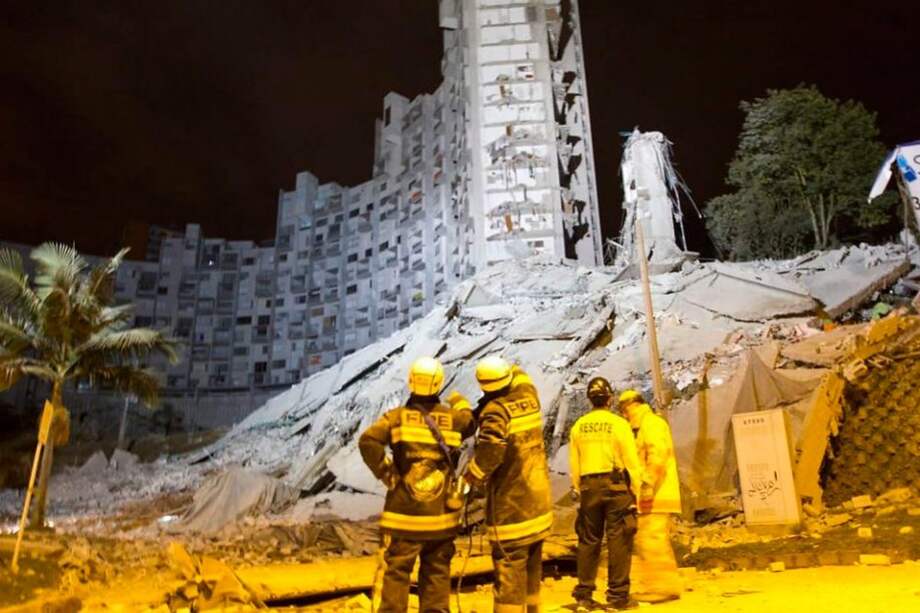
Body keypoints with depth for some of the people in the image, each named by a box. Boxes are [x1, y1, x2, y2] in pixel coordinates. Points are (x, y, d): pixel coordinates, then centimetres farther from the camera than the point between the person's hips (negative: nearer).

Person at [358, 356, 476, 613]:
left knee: (397, 573, 8)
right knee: (437, 573, 15)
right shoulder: (452, 417, 1)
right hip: (441, 514, 2)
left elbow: (368, 440, -19)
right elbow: (471, 425, 23)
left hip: (404, 513, -2)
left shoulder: (398, 416, -5)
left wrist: (385, 472, -8)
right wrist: (461, 404, 39)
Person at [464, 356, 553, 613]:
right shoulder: (529, 398, 2)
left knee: (509, 573, 0)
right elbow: (522, 378, 27)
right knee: (531, 570, 22)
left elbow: (491, 449, -31)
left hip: (511, 508, -7)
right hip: (539, 504, 7)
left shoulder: (496, 410, -17)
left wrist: (472, 476, -19)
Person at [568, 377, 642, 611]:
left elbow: (574, 463, 4)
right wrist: (636, 492, 2)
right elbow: (631, 461, -7)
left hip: (589, 486, 4)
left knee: (588, 541, 11)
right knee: (618, 541, 4)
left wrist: (577, 491, 13)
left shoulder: (578, 426, 2)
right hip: (616, 485, -3)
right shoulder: (619, 424, -8)